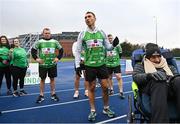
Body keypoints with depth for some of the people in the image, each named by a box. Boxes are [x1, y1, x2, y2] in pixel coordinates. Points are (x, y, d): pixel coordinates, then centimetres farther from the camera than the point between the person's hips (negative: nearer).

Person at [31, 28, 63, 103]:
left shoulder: (55, 42, 3)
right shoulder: (39, 42, -2)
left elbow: (61, 50, 9)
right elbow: (33, 50, 3)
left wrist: (58, 58, -2)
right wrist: (36, 58, -7)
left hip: (52, 64, 1)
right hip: (42, 64, -1)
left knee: (52, 79, 9)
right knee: (42, 79, 6)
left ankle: (53, 94, 21)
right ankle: (41, 95, 16)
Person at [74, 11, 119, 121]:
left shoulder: (101, 33, 5)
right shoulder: (82, 34, 0)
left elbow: (107, 46, 10)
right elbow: (78, 51, 1)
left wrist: (113, 45, -12)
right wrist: (78, 65, -5)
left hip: (101, 64, 2)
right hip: (89, 65, -1)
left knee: (105, 86, 4)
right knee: (91, 88, 5)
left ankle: (106, 108, 24)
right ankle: (93, 111, 20)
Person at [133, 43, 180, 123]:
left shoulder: (169, 67, 34)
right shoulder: (140, 66, 25)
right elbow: (135, 76, 4)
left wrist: (171, 77, -6)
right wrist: (149, 75, -18)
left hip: (170, 87, 3)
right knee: (159, 82, -38)